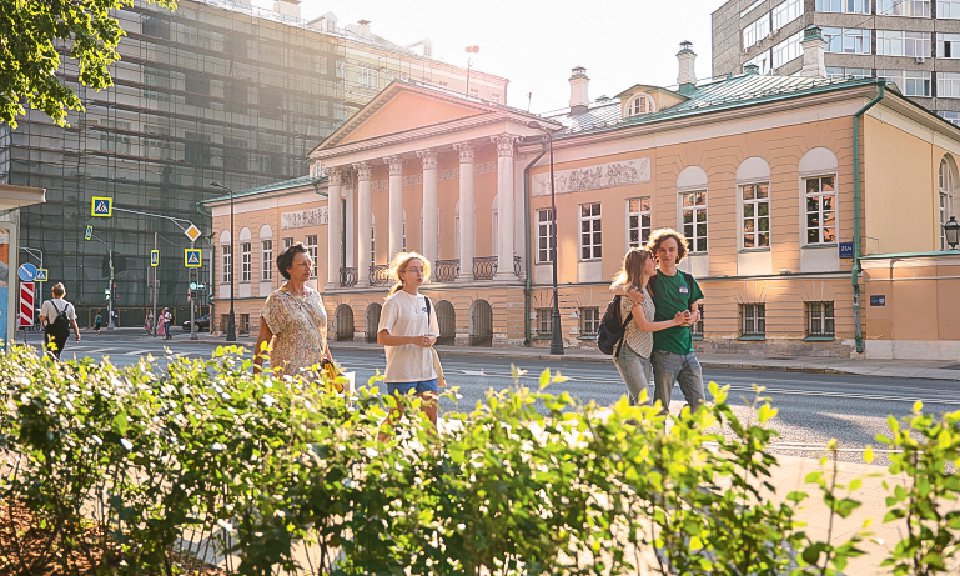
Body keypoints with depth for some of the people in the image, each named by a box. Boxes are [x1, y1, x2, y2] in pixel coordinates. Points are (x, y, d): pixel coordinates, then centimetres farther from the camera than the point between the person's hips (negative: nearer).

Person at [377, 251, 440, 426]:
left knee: (431, 416, 8)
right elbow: (382, 338, -13)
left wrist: (430, 340, -4)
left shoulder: (426, 302, 12)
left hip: (426, 371, 6)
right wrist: (413, 340, -22)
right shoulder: (394, 302, -8)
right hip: (401, 373, -6)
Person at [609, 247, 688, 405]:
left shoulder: (646, 289, 13)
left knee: (635, 404, 8)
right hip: (629, 353, -9)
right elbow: (644, 325, -15)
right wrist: (674, 322, -7)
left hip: (644, 354, 9)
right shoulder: (632, 291, -13)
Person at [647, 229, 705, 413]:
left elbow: (696, 311, 20)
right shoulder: (651, 280, -1)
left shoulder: (687, 280, 12)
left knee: (698, 402, 5)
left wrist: (691, 318, -3)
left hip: (688, 351, 5)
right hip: (664, 353, -5)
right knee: (661, 407, -1)